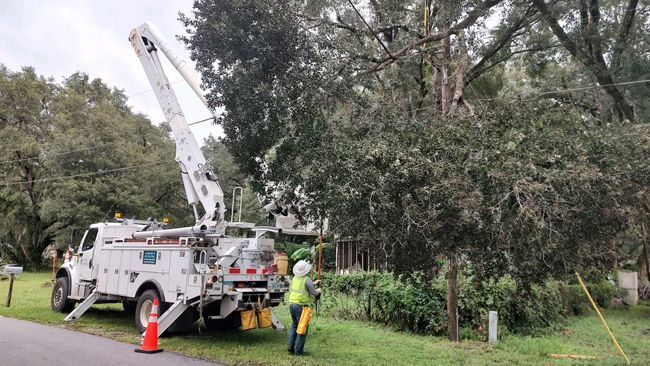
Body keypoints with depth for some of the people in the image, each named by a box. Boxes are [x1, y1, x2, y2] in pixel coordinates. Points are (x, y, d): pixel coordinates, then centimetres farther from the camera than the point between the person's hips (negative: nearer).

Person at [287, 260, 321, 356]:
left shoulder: (294, 278, 8)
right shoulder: (307, 280, -13)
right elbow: (315, 294, -12)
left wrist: (313, 284, 30)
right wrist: (318, 291, 9)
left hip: (292, 304, 7)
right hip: (301, 306, -7)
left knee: (294, 325, 21)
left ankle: (291, 346, 16)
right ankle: (298, 351, 4)